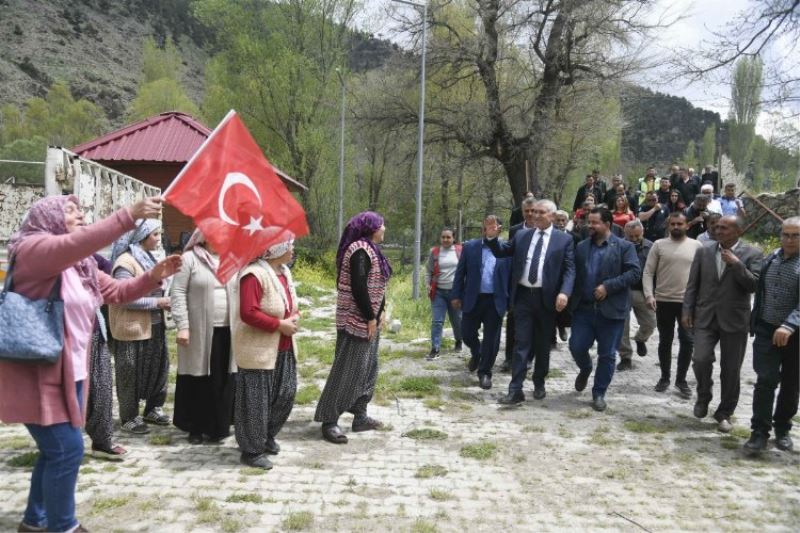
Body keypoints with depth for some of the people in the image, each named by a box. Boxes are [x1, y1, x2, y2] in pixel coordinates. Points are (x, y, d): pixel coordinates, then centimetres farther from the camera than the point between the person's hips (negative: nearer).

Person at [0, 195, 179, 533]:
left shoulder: (81, 265, 14)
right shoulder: (33, 249, -14)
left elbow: (116, 292, 15)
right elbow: (79, 243, -33)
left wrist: (154, 276, -1)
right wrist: (131, 214, -40)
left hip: (70, 372, 9)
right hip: (38, 373, -9)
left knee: (57, 450, 17)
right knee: (67, 449, -7)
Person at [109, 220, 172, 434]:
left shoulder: (149, 258, 11)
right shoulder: (126, 262, -17)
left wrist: (163, 300, 2)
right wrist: (157, 302, -20)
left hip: (154, 325, 9)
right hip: (133, 328, -9)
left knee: (158, 367, 16)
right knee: (131, 374, 5)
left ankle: (153, 409, 32)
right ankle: (130, 418, 18)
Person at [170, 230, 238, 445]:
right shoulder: (189, 259, -3)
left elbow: (239, 293, 15)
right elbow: (178, 293, -7)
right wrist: (183, 326, -14)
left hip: (227, 331, 4)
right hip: (200, 332, -4)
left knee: (223, 380, 8)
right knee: (198, 380, 6)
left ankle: (218, 427, 21)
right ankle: (195, 428, 20)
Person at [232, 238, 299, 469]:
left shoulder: (284, 271, 9)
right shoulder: (254, 274, -21)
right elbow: (249, 313, -26)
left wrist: (295, 317, -1)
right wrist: (280, 325, -21)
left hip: (283, 348, 9)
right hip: (258, 350, -9)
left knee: (286, 394, 15)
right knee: (256, 401, 2)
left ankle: (267, 437, 35)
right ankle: (252, 450, 17)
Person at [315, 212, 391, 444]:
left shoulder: (370, 249, 14)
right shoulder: (361, 250, -17)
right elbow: (358, 287, -24)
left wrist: (378, 312, 8)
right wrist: (370, 318, -19)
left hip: (368, 319, 10)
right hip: (357, 320, -10)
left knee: (367, 368, 15)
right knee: (347, 370, -6)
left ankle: (360, 415, 25)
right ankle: (329, 420, 2)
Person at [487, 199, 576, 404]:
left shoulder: (564, 239, 0)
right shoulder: (521, 235, 9)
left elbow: (569, 269, -5)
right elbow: (501, 252, 15)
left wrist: (564, 292, -20)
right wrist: (491, 237, -5)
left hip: (547, 297, -1)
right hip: (524, 296, 1)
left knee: (542, 345, 11)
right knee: (521, 343, -1)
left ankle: (539, 384, 29)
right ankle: (515, 390, -1)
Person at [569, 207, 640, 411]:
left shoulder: (624, 247, -2)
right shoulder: (581, 247, 11)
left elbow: (634, 272, -10)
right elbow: (574, 273, 11)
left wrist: (608, 286, -17)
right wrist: (573, 299, -2)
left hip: (611, 309, -3)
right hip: (584, 308, 3)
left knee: (607, 355, 3)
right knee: (576, 347, 1)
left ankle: (599, 394, 18)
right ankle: (585, 370, 34)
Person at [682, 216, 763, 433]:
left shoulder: (752, 254, -1)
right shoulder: (703, 252, 6)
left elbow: (754, 285, -10)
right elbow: (692, 285, 7)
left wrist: (736, 264, -18)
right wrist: (687, 311, 1)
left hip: (734, 320, -1)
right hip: (705, 317, 1)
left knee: (731, 370, 6)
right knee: (701, 360, -12)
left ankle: (724, 413, 23)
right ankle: (703, 396, 17)